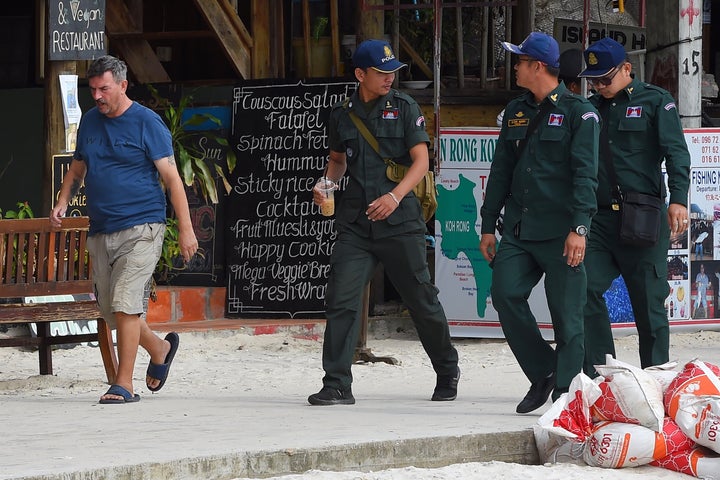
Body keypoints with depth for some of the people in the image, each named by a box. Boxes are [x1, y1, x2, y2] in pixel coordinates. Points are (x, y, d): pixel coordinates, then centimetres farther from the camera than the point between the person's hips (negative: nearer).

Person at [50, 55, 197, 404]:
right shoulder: (90, 121, 13)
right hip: (101, 231, 7)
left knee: (124, 302, -16)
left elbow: (171, 177, -7)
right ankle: (160, 349, 35)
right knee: (110, 310, 10)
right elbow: (77, 170, 25)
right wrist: (62, 202, 6)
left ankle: (124, 384, -10)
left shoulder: (146, 123, -5)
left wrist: (186, 228, -12)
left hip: (141, 228, -7)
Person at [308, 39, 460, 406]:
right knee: (340, 299, -11)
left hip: (399, 221, -2)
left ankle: (447, 374, 27)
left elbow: (421, 160, -4)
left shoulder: (404, 107, 1)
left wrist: (395, 196, -19)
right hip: (355, 222, 2)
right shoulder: (342, 114, 10)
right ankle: (337, 385, -7)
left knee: (422, 299, 6)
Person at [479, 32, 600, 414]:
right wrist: (488, 225, 16)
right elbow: (501, 171, 20)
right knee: (505, 294, -10)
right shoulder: (516, 112, 16)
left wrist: (579, 228, -18)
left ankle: (565, 394, 3)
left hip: (560, 233, -6)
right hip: (519, 230, 6)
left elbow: (585, 174, -10)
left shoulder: (577, 112, -4)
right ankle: (543, 373, 6)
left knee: (566, 314, -4)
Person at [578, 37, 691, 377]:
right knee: (586, 289, -11)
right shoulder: (591, 108, 16)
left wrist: (678, 199, -20)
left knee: (649, 300, 1)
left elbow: (676, 153, -6)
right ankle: (599, 375, -5)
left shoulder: (655, 101, 4)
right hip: (599, 218, 4)